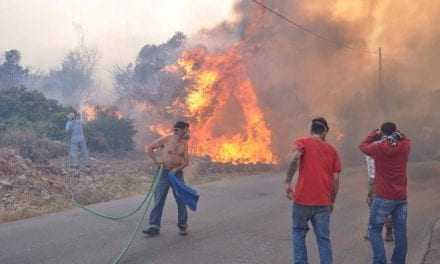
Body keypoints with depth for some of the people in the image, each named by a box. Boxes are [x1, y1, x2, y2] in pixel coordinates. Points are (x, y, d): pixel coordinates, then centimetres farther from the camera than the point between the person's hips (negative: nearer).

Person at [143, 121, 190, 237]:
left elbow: (186, 161, 4)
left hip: (177, 173, 2)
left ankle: (182, 225, 18)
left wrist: (177, 169, -12)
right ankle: (154, 226, 2)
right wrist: (155, 160, -6)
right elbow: (150, 148, 2)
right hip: (165, 173, -2)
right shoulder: (166, 139, -7)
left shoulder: (184, 143, 3)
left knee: (181, 200, 4)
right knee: (159, 200, -2)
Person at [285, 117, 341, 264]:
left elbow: (296, 157, -20)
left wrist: (288, 182, -16)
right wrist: (332, 201, 17)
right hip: (323, 202, 2)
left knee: (299, 233, 15)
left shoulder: (302, 142, 3)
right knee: (323, 238, 7)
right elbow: (336, 178, 7)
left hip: (303, 199, -2)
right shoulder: (332, 150, 12)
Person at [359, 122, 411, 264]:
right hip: (401, 197, 4)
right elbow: (407, 140, 24)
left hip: (383, 197, -3)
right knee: (400, 232, 8)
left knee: (374, 230, 6)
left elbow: (363, 146, 12)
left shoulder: (378, 148, -8)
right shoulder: (404, 147, -1)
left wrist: (374, 134, 18)